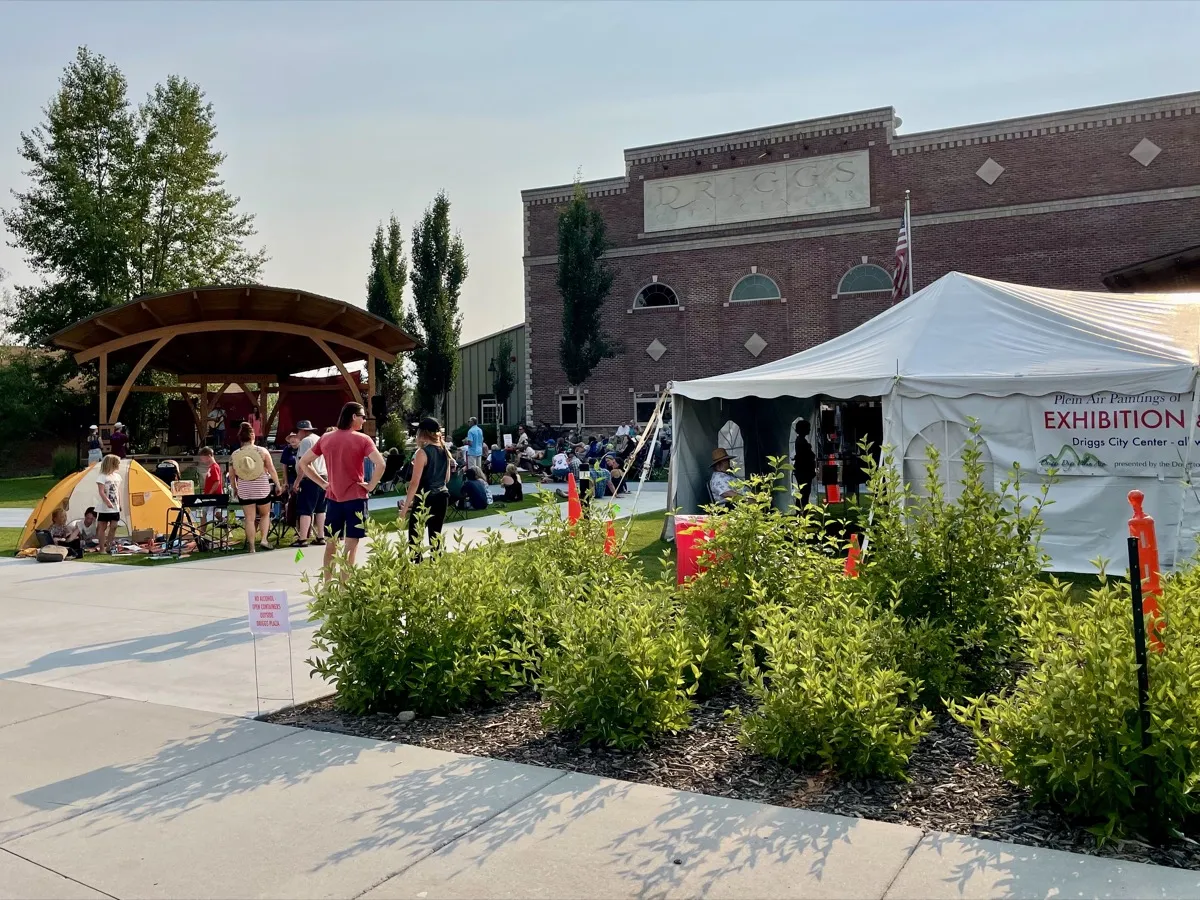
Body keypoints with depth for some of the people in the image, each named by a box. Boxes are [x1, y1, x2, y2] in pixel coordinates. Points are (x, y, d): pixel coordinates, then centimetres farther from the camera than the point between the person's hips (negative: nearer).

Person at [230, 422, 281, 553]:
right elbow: (272, 471, -5)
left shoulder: (234, 455, -2)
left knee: (249, 518, 8)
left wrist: (235, 489, 19)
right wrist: (278, 485, 5)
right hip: (262, 489, -1)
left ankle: (251, 547, 10)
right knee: (265, 514, 19)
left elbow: (232, 475, 4)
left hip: (244, 490, 1)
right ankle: (263, 539, 5)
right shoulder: (262, 451, -8)